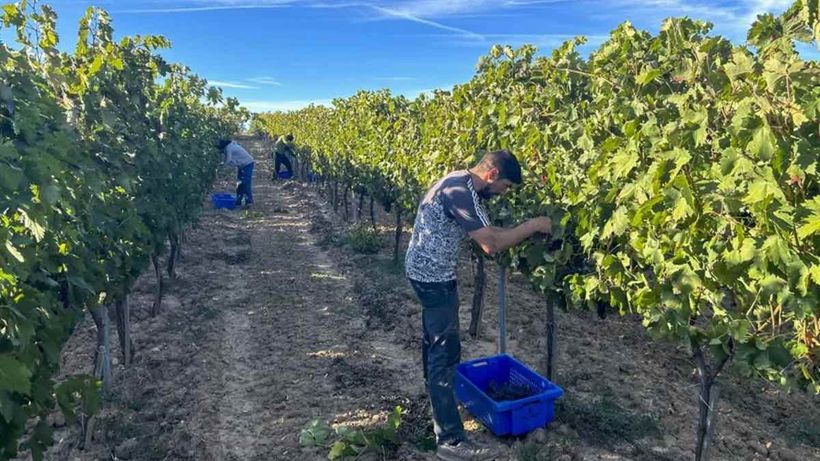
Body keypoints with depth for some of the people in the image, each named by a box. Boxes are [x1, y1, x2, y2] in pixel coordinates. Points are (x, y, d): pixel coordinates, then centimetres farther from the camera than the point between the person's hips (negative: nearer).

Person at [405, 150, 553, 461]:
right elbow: (491, 244, -27)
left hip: (427, 270, 11)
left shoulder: (461, 183, 8)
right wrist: (532, 226, -16)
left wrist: (522, 233, 4)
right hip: (434, 276, -11)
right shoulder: (460, 192, -25)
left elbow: (485, 232, 14)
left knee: (433, 335, 27)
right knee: (446, 350, -7)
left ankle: (434, 390, 51)